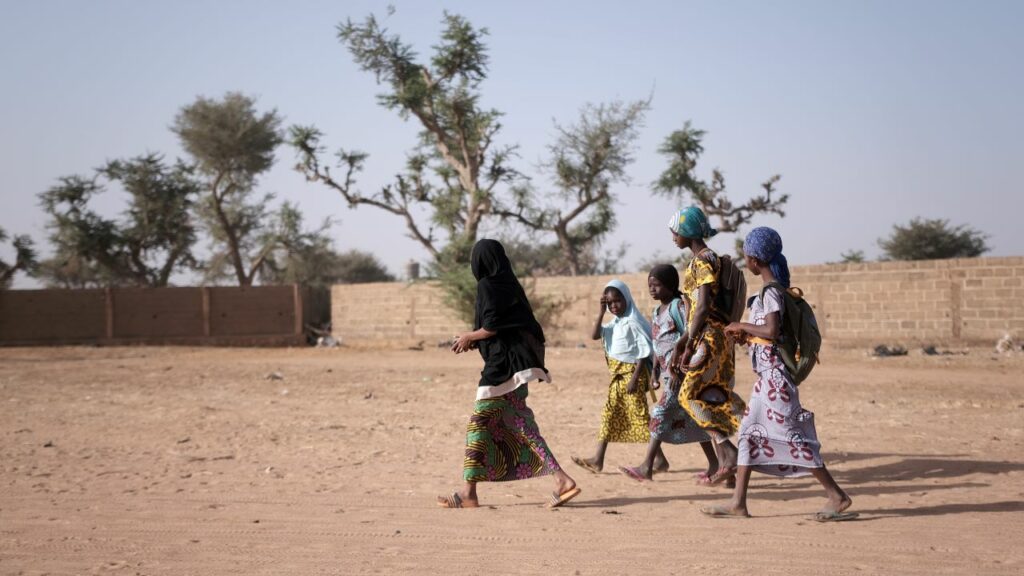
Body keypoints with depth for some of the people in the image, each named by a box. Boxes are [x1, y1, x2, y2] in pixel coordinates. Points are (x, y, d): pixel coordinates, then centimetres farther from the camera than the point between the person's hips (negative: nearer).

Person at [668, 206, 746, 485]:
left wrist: (689, 345, -18)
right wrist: (682, 343, 19)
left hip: (709, 336, -10)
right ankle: (724, 465, 10)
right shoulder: (698, 260, 17)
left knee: (690, 395, -8)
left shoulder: (703, 260, -13)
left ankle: (730, 453, -8)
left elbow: (703, 307, -20)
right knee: (712, 398, 8)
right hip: (703, 336, 10)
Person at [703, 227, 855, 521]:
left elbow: (772, 331, -25)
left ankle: (837, 496, -4)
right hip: (768, 375, 10)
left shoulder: (771, 291, -16)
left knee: (789, 434, -8)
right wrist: (747, 333, 12)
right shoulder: (775, 288, 13)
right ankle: (738, 503, 13)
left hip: (774, 374, -10)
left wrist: (742, 326, -13)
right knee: (750, 432, 10)